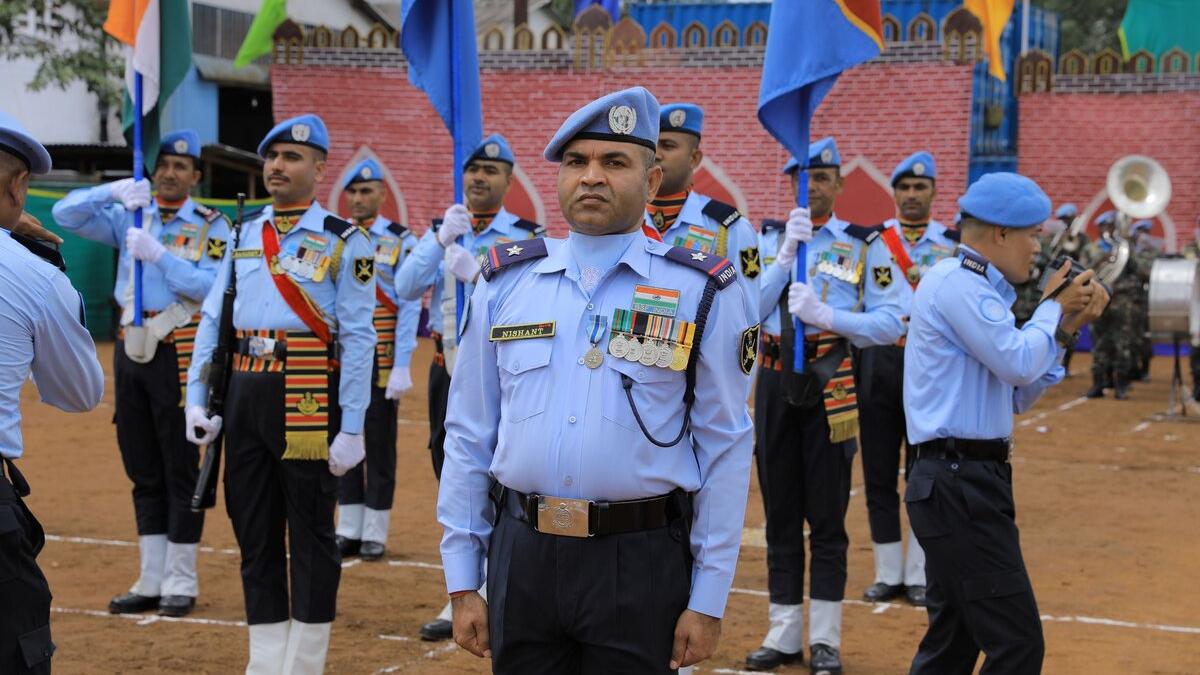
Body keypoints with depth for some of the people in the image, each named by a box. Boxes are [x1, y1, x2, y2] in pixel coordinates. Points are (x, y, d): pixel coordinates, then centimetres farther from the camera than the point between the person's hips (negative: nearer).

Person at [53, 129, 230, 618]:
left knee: (181, 468, -1)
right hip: (132, 350, 5)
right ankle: (151, 582, 17)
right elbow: (65, 214, 1)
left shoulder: (212, 226, -1)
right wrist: (114, 190, -13)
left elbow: (211, 286, -15)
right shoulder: (129, 217, 10)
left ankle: (181, 583, 6)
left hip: (181, 354, -5)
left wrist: (158, 254, -21)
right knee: (143, 470, 10)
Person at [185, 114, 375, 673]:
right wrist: (196, 401, 3)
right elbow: (212, 320, 13)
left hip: (308, 397, -5)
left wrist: (351, 429, -12)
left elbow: (358, 339, -7)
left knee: (311, 535, 2)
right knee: (254, 533, 11)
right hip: (245, 394, 6)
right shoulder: (242, 237, 13)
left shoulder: (343, 243, -3)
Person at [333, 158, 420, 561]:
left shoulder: (401, 241, -2)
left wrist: (401, 367, -11)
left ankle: (375, 534, 10)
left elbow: (409, 307, -6)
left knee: (379, 444, 3)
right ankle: (349, 530, 17)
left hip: (381, 359, -3)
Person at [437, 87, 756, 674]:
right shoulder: (505, 283, 6)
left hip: (641, 562, -2)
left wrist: (708, 601, -5)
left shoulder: (704, 294, -2)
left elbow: (724, 451, -2)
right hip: (520, 557, 3)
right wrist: (461, 583, 6)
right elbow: (468, 437, 9)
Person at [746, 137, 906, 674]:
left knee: (827, 516, 2)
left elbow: (893, 322, -8)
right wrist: (787, 252, -13)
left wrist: (827, 315, -19)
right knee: (780, 514, 9)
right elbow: (750, 311, -5)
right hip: (775, 383, 3)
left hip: (830, 383, -3)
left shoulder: (864, 244, 1)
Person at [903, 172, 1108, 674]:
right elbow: (1018, 363, -20)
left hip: (960, 484, 11)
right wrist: (1053, 308, -3)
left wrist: (1065, 328, 10)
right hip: (958, 485, -11)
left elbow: (1017, 395, 20)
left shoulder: (972, 287, 19)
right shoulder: (957, 283, -12)